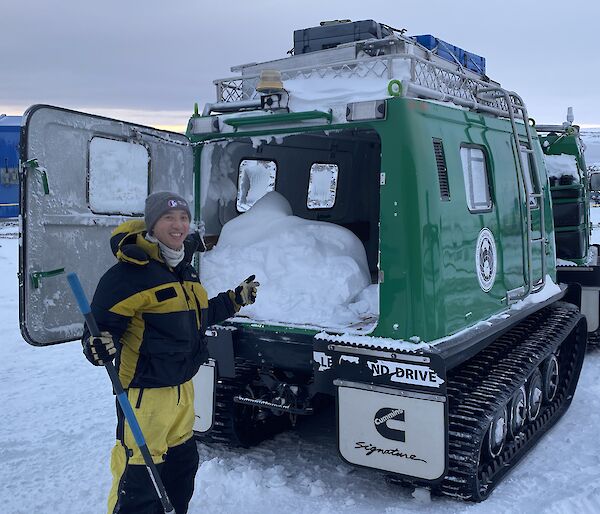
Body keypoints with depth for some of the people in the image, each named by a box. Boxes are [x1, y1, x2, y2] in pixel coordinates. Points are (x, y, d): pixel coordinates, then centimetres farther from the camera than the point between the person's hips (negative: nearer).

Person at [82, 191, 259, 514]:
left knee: (182, 463, 24)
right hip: (145, 391, -9)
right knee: (139, 475, -3)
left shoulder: (184, 269, 11)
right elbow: (103, 321, -19)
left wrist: (236, 299, 22)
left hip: (182, 387, 9)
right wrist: (98, 345, -39)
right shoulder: (132, 269, -18)